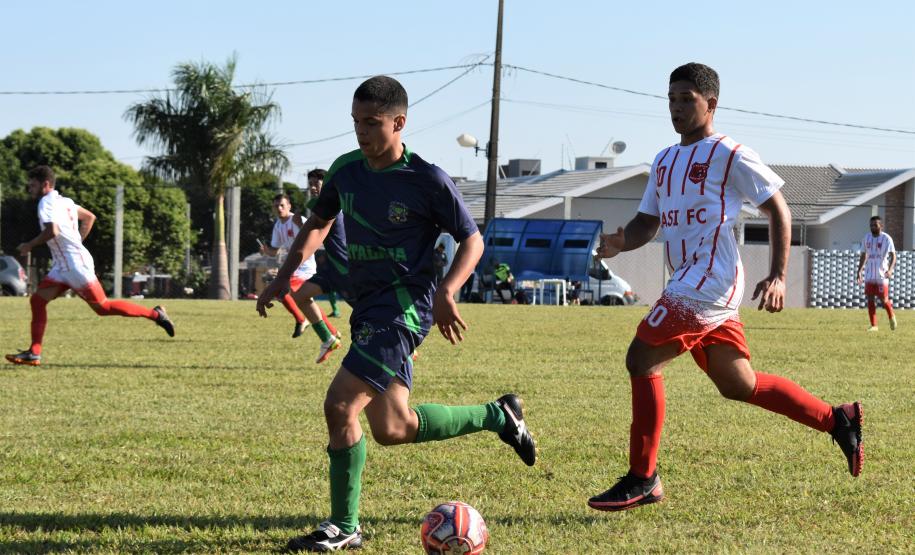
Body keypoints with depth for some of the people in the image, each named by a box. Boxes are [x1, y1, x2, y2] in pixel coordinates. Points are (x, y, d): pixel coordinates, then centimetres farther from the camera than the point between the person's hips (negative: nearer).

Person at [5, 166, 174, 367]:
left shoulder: (47, 203, -14)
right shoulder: (63, 201, 14)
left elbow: (52, 231, -30)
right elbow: (89, 217, 25)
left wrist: (29, 245, -16)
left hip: (76, 264, -10)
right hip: (63, 266, 10)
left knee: (103, 307, -3)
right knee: (37, 300, 1)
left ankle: (155, 314, 6)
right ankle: (34, 353, -2)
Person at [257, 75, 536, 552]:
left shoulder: (427, 181, -12)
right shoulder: (347, 169, 6)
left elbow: (472, 241, -4)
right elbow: (318, 223, 20)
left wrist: (446, 292, -20)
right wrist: (282, 278, 10)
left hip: (404, 307, -8)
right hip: (367, 307, 8)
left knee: (340, 406, -18)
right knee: (392, 429, 9)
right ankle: (497, 415, 28)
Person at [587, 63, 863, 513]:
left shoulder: (729, 156, -5)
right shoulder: (664, 162, 18)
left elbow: (777, 210, -3)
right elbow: (647, 222, 21)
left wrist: (777, 276, -12)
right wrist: (619, 243, -3)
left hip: (709, 283, -9)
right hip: (688, 286, 9)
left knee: (641, 360, -14)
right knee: (737, 384, 13)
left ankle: (642, 479, -9)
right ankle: (838, 420, 25)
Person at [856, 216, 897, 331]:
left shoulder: (887, 239, -7)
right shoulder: (866, 238, 8)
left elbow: (893, 255, -12)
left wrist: (890, 269, -28)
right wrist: (859, 271, 12)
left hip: (882, 275, -4)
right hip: (869, 275, 4)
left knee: (883, 300, -2)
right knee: (870, 299, -1)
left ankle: (891, 317, 27)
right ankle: (873, 325, 5)